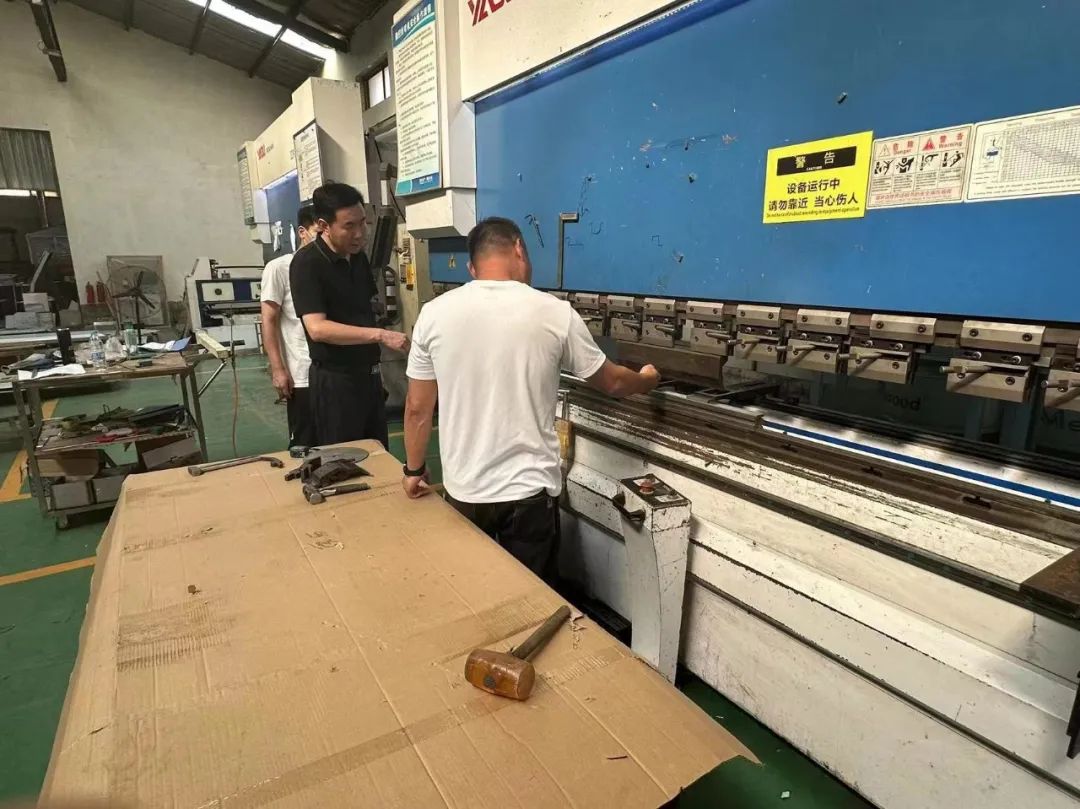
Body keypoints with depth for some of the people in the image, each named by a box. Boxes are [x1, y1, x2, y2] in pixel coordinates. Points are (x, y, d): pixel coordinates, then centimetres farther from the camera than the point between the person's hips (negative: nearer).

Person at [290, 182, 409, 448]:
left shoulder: (359, 257, 7)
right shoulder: (306, 263, -16)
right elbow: (317, 328, -26)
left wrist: (374, 358, 14)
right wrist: (380, 335, -33)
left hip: (368, 373, 7)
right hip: (335, 379, -7)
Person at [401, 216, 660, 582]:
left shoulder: (434, 314, -5)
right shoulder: (555, 313, -8)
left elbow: (418, 408, 0)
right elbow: (611, 382, 5)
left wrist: (414, 470, 16)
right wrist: (648, 379, 27)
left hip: (462, 490, 2)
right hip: (529, 491, -1)